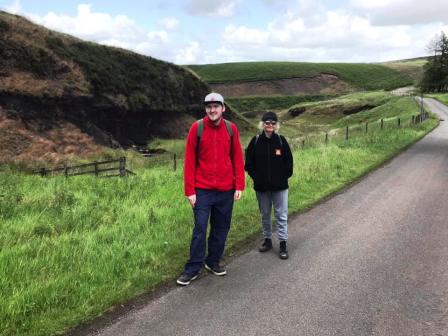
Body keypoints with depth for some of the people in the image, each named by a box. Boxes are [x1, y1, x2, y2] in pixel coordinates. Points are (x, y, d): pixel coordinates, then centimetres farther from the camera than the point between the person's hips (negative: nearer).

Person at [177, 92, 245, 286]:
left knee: (221, 229, 11)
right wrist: (190, 190, -9)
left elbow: (237, 158, 5)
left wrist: (239, 186, -1)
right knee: (200, 229, -2)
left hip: (226, 190, 3)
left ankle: (213, 262, 28)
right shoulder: (197, 128, -5)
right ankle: (193, 268, 9)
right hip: (202, 189, -3)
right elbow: (189, 160, -5)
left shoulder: (231, 129, 2)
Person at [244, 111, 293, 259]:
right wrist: (256, 177, -4)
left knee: (281, 215, 2)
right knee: (265, 215, 14)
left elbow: (288, 161, 2)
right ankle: (267, 240, 29)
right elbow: (249, 163, 3)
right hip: (261, 186, 1)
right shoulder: (255, 141, -2)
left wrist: (284, 177, -4)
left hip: (280, 186, -1)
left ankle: (283, 243, 10)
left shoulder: (281, 140, -2)